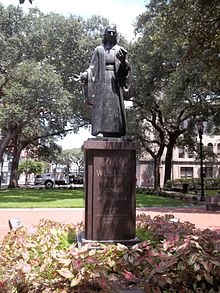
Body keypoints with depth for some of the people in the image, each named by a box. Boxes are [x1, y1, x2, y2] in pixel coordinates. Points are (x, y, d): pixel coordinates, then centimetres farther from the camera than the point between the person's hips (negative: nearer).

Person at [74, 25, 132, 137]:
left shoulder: (119, 50, 16)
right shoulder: (99, 50, 15)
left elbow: (126, 68, 6)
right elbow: (92, 68, 11)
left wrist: (123, 61, -16)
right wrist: (83, 75, -5)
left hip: (115, 83, 1)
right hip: (102, 83, 0)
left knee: (115, 109, -9)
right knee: (102, 110, -11)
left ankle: (115, 135, -11)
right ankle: (106, 134, -15)